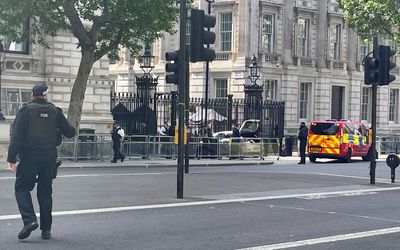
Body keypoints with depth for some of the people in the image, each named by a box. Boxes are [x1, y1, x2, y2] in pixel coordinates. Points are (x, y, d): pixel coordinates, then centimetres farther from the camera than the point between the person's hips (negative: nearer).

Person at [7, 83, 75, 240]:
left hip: (29, 157, -3)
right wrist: (72, 129, 32)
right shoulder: (55, 111, 6)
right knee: (45, 191, 12)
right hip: (50, 157, 3)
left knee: (22, 188, 5)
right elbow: (69, 133, 8)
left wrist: (11, 158, -10)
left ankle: (29, 220, -17)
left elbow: (16, 135, -10)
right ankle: (46, 229, 11)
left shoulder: (26, 110, -3)